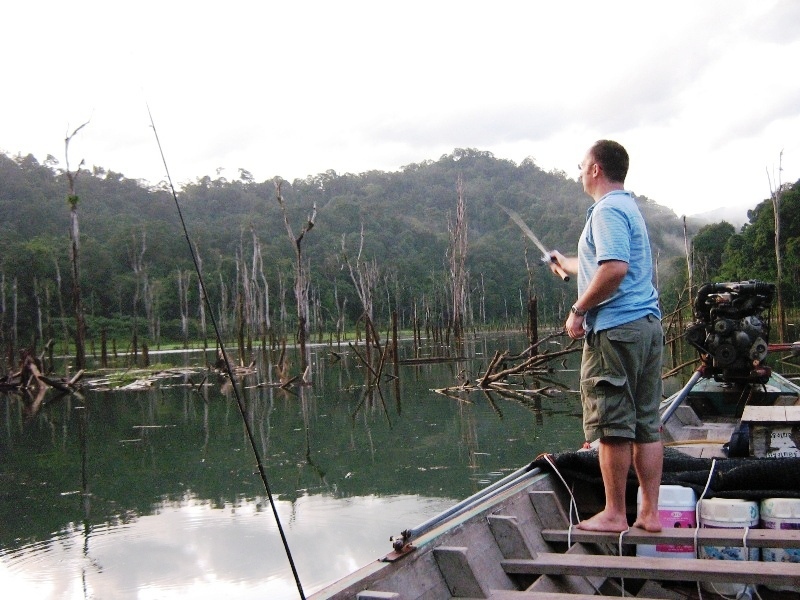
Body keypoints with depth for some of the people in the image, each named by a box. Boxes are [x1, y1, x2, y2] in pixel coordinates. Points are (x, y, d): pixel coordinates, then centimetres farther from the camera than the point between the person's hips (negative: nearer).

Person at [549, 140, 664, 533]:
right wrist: (565, 264, 52)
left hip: (615, 329, -10)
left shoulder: (607, 210, -9)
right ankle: (650, 513, 13)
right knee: (646, 424, 9)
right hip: (648, 324, 10)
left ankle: (615, 514, 5)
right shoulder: (629, 207, 22)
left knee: (612, 426, -2)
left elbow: (614, 269, -25)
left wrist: (578, 310, -14)